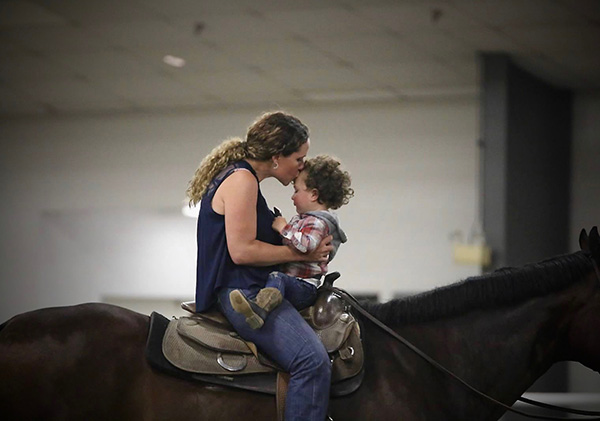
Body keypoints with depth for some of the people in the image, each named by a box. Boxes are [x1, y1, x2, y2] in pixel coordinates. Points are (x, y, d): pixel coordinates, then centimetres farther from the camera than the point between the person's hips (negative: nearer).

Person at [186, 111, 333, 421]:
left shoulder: (243, 179, 19)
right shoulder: (241, 180, -13)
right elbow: (242, 251, -20)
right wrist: (302, 253, -12)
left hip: (247, 291, 11)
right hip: (242, 292, -11)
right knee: (313, 360, -26)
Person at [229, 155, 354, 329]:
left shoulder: (318, 223, -9)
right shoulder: (301, 219, 25)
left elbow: (306, 244, -31)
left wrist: (284, 228, -18)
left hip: (304, 287, -12)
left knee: (277, 278, -40)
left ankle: (258, 310, -66)